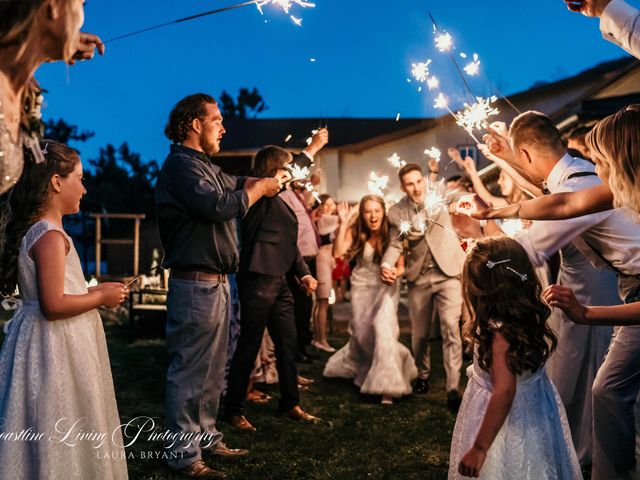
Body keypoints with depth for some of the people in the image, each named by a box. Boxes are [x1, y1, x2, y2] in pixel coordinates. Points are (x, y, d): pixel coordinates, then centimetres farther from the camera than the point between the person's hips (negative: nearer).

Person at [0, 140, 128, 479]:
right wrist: (101, 297, -13)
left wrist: (93, 291, 12)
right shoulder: (51, 236, -20)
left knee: (56, 434, 18)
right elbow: (54, 305, -25)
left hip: (47, 341, 10)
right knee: (58, 437, 1)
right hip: (56, 347, -10)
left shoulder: (33, 231, 11)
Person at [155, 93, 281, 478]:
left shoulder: (205, 166, 19)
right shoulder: (182, 163, -13)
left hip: (216, 282, 11)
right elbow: (217, 205, -25)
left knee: (212, 370, 18)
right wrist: (259, 189, -10)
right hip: (197, 284, -10)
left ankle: (207, 438, 30)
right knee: (191, 371, -3)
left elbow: (237, 185, 21)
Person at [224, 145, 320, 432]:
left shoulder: (279, 201, 17)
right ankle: (234, 410, 15)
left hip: (279, 282, 9)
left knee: (288, 346, 14)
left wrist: (303, 273, 13)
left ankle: (290, 404, 28)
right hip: (257, 282, -9)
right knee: (248, 348, 1)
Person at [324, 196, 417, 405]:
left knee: (384, 327, -19)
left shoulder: (392, 233, -14)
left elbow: (401, 266, -8)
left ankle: (387, 385, -10)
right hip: (362, 286, 2)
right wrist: (343, 223, -28)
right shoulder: (356, 231, -11)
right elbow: (338, 252, -25)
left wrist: (396, 272, -31)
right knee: (363, 332, 11)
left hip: (385, 287, -2)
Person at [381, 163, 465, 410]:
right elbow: (395, 244, 2)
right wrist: (386, 265, -15)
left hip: (448, 273, -2)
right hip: (419, 278, 2)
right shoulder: (396, 212, 0)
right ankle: (423, 375, 38)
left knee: (451, 328, -13)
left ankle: (453, 388, -8)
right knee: (419, 333, 13)